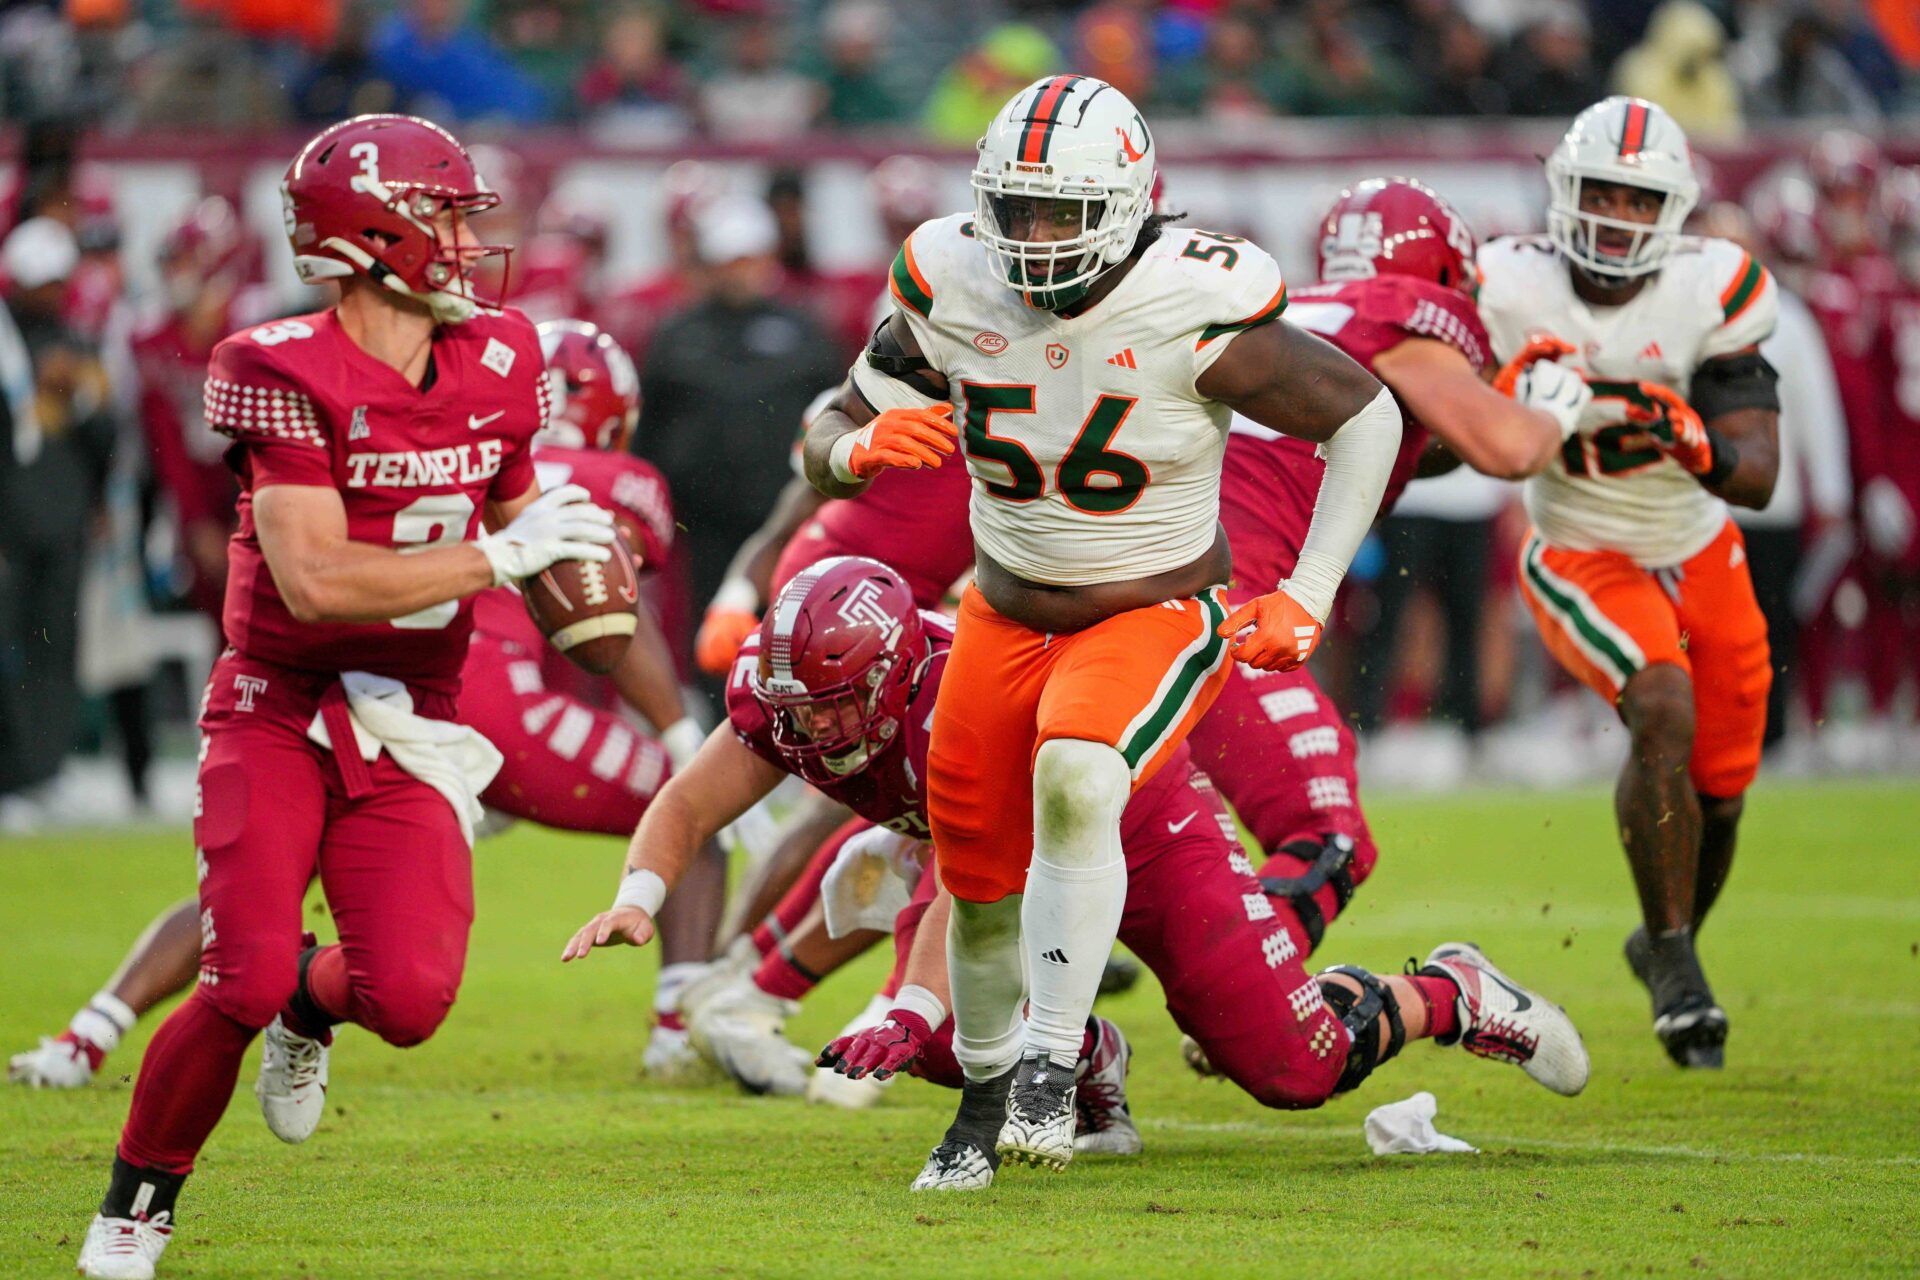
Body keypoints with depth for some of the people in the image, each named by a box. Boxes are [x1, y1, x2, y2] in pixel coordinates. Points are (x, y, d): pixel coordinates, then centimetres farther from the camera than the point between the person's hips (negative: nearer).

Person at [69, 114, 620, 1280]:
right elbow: (317, 582, -24)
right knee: (248, 983, -19)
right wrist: (498, 555, -23)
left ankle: (314, 1005, 24)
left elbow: (517, 513, 23)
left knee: (411, 998, -14)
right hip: (278, 715, -5)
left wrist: (573, 569, 2)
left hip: (410, 731, 5)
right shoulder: (288, 376, -16)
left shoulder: (495, 364, 5)